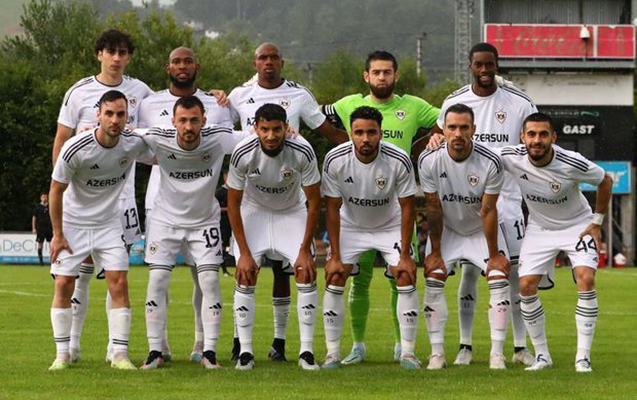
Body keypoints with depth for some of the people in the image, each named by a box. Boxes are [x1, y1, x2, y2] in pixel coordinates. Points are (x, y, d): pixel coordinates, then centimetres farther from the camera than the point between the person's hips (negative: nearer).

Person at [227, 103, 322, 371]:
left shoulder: (303, 152, -28)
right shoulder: (243, 154, -28)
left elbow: (314, 202, -16)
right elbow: (233, 204, -15)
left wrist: (305, 250, -16)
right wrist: (244, 253, -17)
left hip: (292, 213, 0)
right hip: (253, 211, 0)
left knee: (307, 275, -13)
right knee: (245, 276, -14)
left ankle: (306, 351, -6)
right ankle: (245, 352, -7)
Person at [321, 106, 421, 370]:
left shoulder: (399, 161, -27)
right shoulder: (335, 160, -25)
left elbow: (407, 208, -16)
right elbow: (332, 208, -15)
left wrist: (405, 255, -17)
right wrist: (335, 256, -16)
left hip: (390, 226, -1)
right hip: (350, 226, 1)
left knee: (406, 278, -13)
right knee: (334, 278, -11)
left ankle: (408, 352, -4)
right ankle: (332, 352, -2)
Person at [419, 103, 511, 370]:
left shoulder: (490, 163, -27)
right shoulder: (429, 161, -22)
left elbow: (488, 211, -20)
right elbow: (434, 208, -13)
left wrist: (494, 255, -15)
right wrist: (435, 252, -9)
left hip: (481, 229, -1)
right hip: (447, 230, 1)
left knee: (499, 278, -15)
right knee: (433, 281, -11)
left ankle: (497, 353, -11)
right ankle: (437, 353, -3)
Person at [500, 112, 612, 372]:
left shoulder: (572, 164, -28)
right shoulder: (512, 158, -22)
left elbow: (605, 181, -9)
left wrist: (597, 222, -6)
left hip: (577, 226, -3)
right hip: (539, 228, 3)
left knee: (586, 279, -22)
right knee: (526, 286, -11)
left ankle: (583, 356, -16)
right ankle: (542, 355, 4)